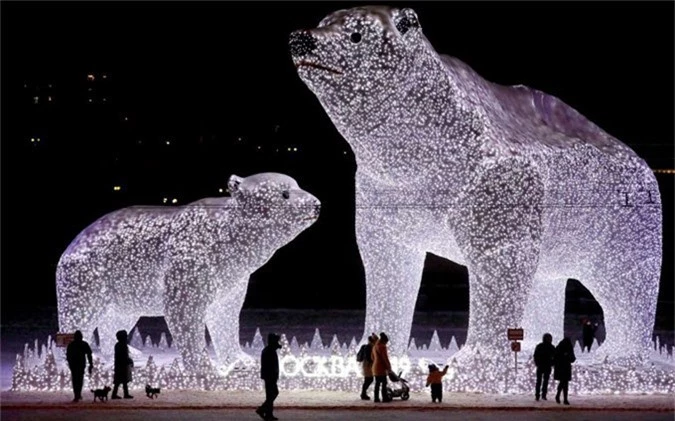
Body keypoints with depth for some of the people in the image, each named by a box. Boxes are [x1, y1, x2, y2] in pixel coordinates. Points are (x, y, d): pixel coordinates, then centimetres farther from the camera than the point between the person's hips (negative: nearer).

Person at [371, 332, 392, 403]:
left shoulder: (375, 347, 14)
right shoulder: (382, 347, -15)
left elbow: (373, 357, 22)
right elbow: (385, 358, -15)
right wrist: (389, 367, -8)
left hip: (375, 367, 9)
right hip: (381, 368, -9)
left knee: (377, 383, 10)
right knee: (384, 383, -3)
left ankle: (376, 398, 9)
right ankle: (385, 398, -2)